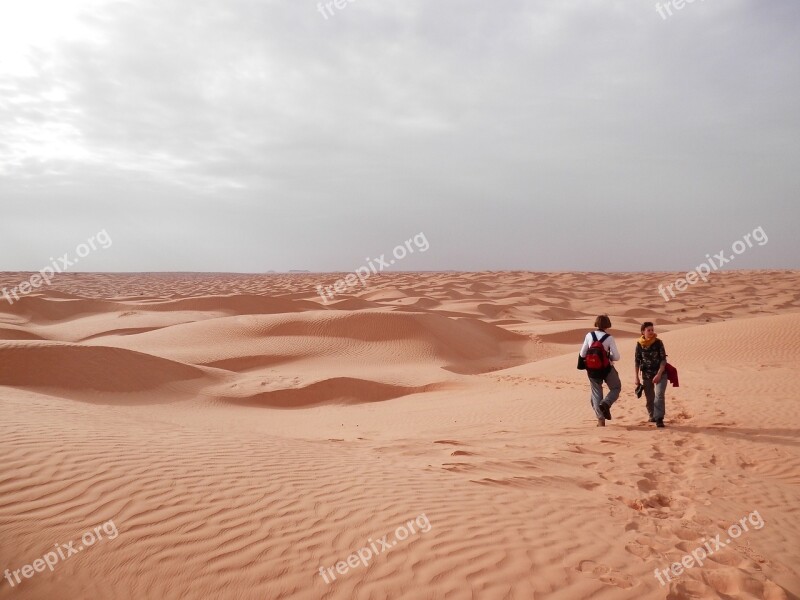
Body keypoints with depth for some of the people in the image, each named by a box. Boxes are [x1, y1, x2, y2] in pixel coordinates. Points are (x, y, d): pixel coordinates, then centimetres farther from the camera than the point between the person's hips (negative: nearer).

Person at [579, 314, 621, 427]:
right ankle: (605, 404, -8)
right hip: (607, 368, -2)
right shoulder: (609, 338, -11)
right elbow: (616, 357, -11)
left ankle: (601, 420, 9)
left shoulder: (589, 335, -5)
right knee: (616, 388, 20)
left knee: (596, 394, 13)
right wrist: (608, 355, 9)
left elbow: (582, 354, -2)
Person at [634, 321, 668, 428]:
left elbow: (663, 359, -11)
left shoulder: (658, 342, -10)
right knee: (649, 398, 12)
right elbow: (637, 361, 3)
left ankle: (659, 419, -17)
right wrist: (637, 377, 1)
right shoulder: (639, 344, -4)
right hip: (646, 375, 3)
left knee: (659, 395, -18)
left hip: (660, 373, -3)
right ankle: (652, 416, 33)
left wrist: (659, 374, -21)